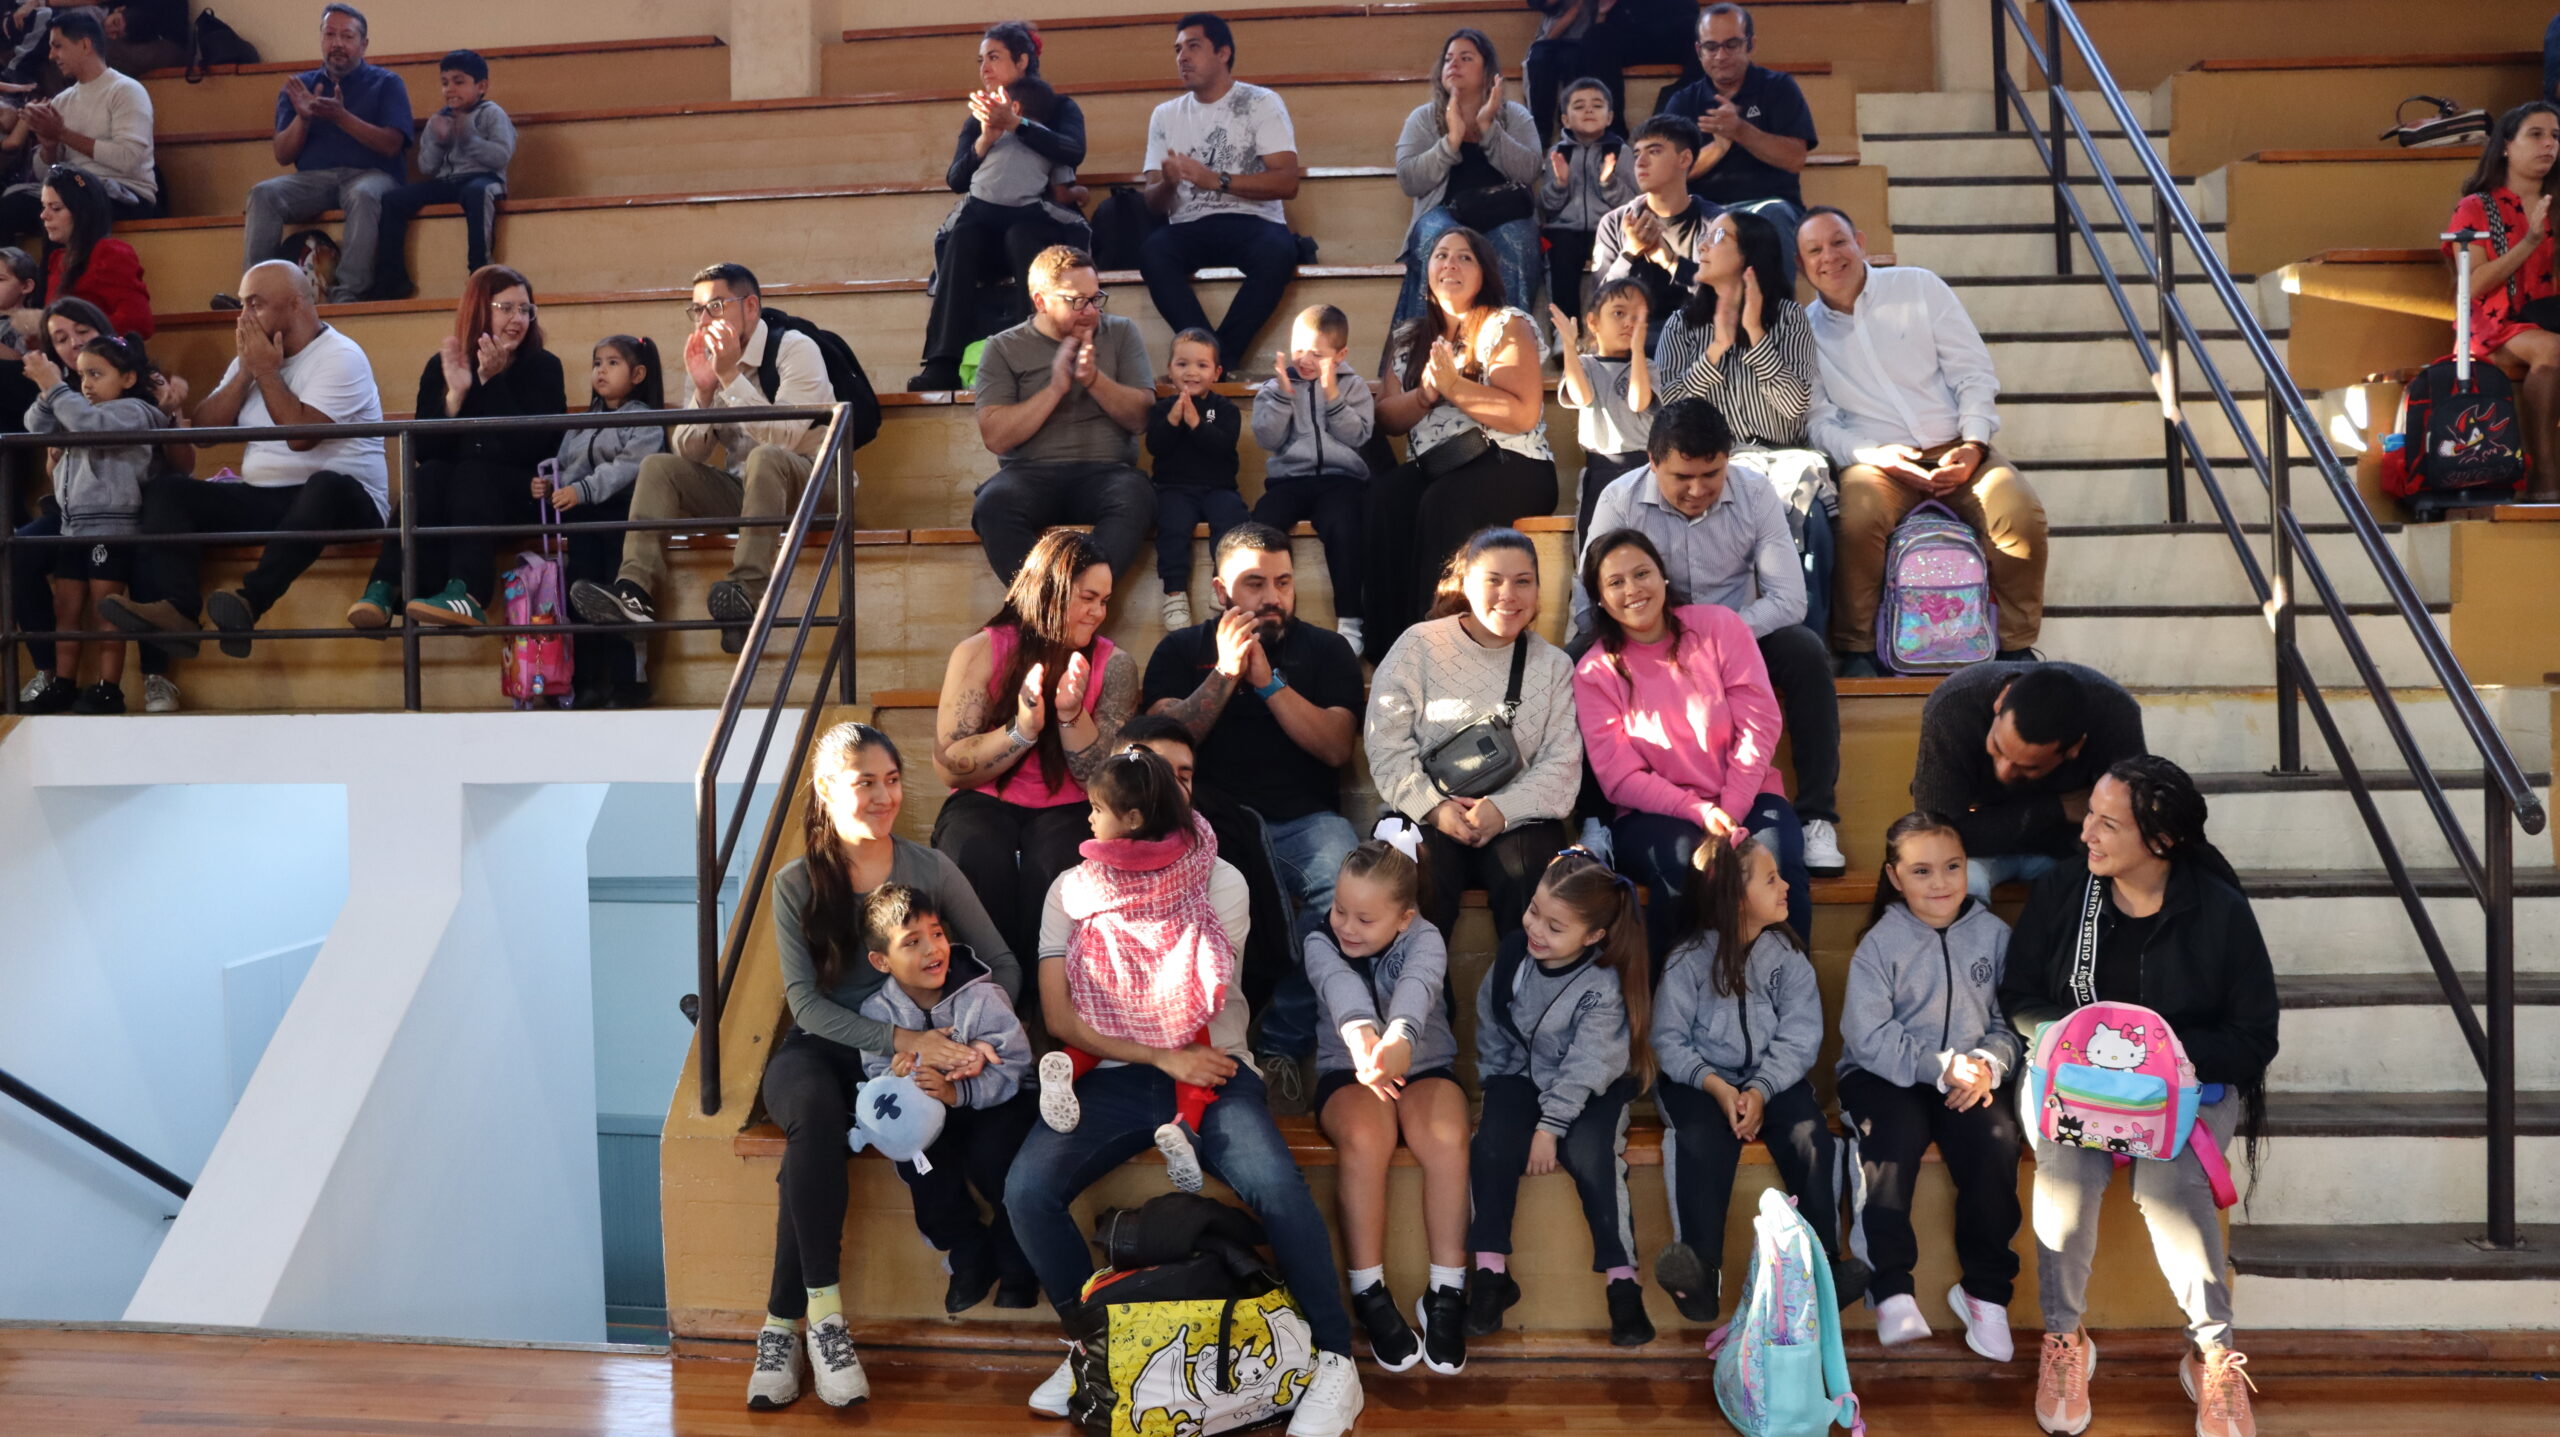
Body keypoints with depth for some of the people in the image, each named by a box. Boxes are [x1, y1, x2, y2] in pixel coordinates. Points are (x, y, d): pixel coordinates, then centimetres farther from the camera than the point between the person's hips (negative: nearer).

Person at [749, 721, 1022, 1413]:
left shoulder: (930, 869, 1)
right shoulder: (797, 883, -1)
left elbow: (1003, 963, 4)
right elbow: (806, 1000, -8)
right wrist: (903, 1039, -21)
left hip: (918, 1041, 0)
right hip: (820, 1047, 0)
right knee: (816, 1111, -35)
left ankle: (784, 1322, -19)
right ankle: (823, 1312, -25)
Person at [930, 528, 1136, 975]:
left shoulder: (1113, 665, 1)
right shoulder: (981, 653, -2)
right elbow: (948, 766, -7)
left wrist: (1072, 715, -20)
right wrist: (1022, 729, -21)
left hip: (1067, 810, 0)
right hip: (986, 803, 0)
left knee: (1054, 871, -33)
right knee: (976, 863, -33)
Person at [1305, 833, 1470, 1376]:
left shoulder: (1425, 940, -11)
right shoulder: (1321, 942, -9)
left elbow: (1417, 984, -35)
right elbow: (1341, 985, -34)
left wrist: (1399, 1038, -60)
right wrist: (1360, 1034, -59)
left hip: (1425, 1064, 0)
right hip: (1348, 1070, 0)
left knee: (1447, 1137, -31)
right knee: (1364, 1139, -33)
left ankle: (1445, 1290, -19)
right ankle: (1369, 1292, -21)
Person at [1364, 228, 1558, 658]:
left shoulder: (1507, 326, 2)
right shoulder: (1409, 338, 18)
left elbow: (1525, 415, -10)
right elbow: (1389, 419, 13)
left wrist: (1454, 386, -13)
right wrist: (1425, 393, -6)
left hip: (1512, 466, -4)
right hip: (1434, 468, 4)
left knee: (1442, 503, -36)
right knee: (1383, 497, -29)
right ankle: (1389, 646, -29)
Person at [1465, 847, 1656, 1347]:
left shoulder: (1605, 987, -22)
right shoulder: (1515, 952, -9)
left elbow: (1585, 1065, -22)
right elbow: (1489, 1022, 4)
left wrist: (1550, 1124, -26)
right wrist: (1496, 1085, 2)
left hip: (1592, 1087, -3)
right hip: (1522, 1074, 4)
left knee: (1588, 1152, -30)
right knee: (1493, 1142, -24)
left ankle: (1623, 1281, -17)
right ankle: (1491, 1274, -16)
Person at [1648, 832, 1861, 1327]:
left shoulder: (1788, 955, 3)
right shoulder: (1689, 958, -4)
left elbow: (1798, 1037, -5)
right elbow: (1669, 1039, -6)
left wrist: (1760, 1092, -21)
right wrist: (1716, 1086, -22)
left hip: (1772, 1078, 2)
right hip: (1702, 1080, -2)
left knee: (1811, 1136, -27)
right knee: (1702, 1143, -32)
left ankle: (1823, 1264, -19)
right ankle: (1702, 1276, -34)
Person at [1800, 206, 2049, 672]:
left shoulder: (1919, 287, 9)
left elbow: (1974, 373, 6)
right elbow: (1818, 421, 2)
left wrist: (1973, 445, -10)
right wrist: (1873, 455, -16)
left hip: (1954, 447, 1)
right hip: (1877, 459, -1)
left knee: (2022, 515, -26)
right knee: (1858, 520, -36)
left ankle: (2016, 646, -7)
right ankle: (1856, 649, -18)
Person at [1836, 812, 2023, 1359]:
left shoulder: (1994, 934, 5)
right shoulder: (1880, 943, -3)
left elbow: (2012, 1021, 4)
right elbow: (1870, 1037, -10)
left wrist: (1988, 1063, -16)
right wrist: (1941, 1067, -19)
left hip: (1970, 1079, 2)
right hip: (1883, 1075, -2)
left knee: (1997, 1138, -27)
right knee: (1894, 1136, -32)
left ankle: (1986, 1291, -10)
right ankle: (1890, 1289, -21)